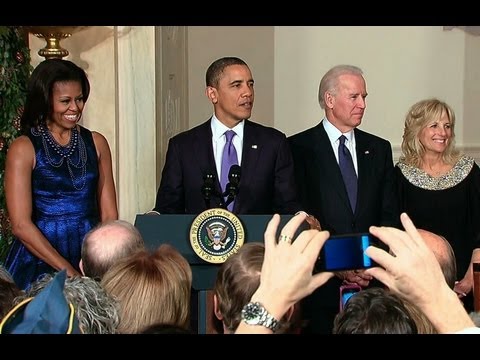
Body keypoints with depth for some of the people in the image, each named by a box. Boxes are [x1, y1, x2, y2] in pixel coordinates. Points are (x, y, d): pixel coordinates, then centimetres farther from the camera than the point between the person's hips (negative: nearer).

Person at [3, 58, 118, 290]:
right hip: (40, 264, -3)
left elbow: (109, 215, 7)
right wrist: (67, 271, -14)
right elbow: (21, 225, -9)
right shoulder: (24, 149, -3)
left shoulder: (96, 143, 9)